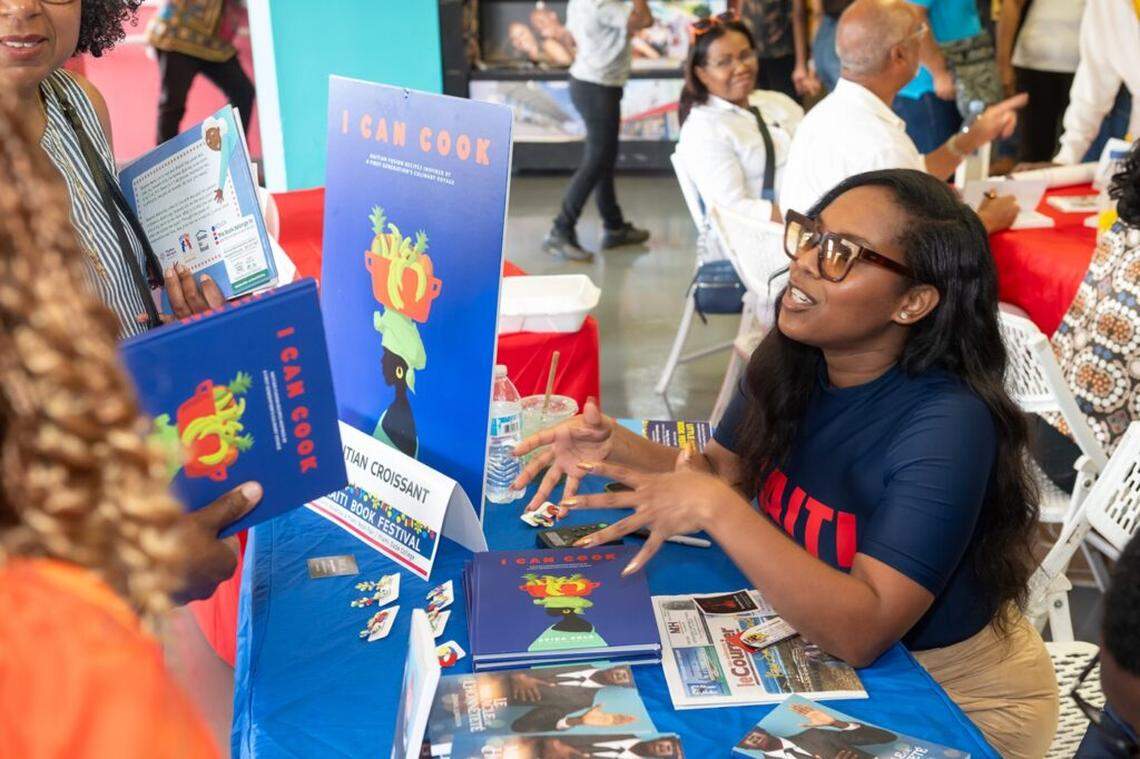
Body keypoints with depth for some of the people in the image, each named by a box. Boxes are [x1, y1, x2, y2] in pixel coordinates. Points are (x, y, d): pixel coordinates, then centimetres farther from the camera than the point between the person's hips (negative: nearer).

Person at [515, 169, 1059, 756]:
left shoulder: (945, 427, -30)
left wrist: (716, 508, -41)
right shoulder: (789, 360, -9)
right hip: (825, 657, 6)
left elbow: (862, 631, -36)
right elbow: (721, 472, 2)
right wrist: (614, 446, -15)